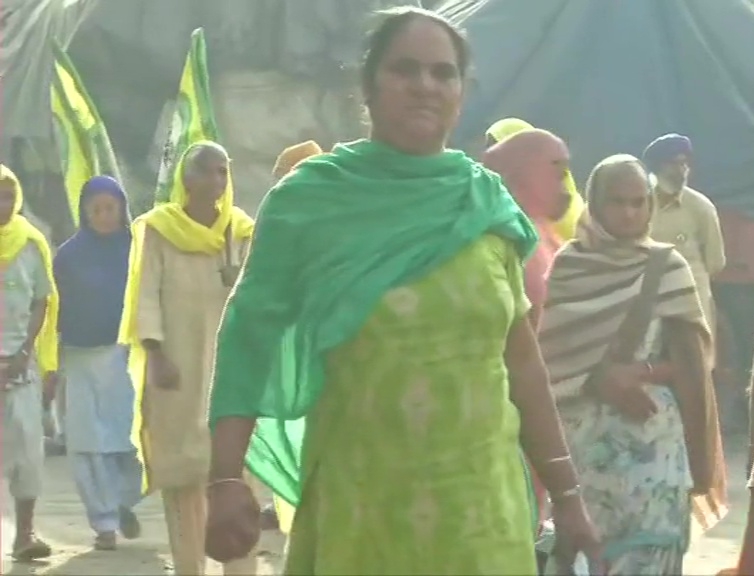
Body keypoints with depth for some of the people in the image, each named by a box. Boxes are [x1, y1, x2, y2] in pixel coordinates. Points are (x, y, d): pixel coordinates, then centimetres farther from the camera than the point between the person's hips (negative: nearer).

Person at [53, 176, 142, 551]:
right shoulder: (70, 254, 3)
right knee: (90, 442, -2)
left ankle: (125, 502, 23)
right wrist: (53, 362, 0)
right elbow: (58, 308, 5)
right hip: (83, 358, 1)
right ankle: (105, 522, 5)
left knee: (135, 436, -2)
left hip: (129, 353, -1)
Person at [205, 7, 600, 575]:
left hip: (481, 503, 3)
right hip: (360, 505, -2)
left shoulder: (487, 202, 6)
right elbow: (249, 335, -5)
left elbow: (520, 356, 10)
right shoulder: (310, 199, -3)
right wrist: (225, 478, -16)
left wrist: (566, 493, 9)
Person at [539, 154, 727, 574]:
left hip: (653, 435, -1)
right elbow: (552, 352, -1)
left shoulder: (667, 267, 2)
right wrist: (602, 379, -14)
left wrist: (643, 374, -10)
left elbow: (691, 354, 4)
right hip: (585, 435, 1)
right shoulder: (568, 265, 3)